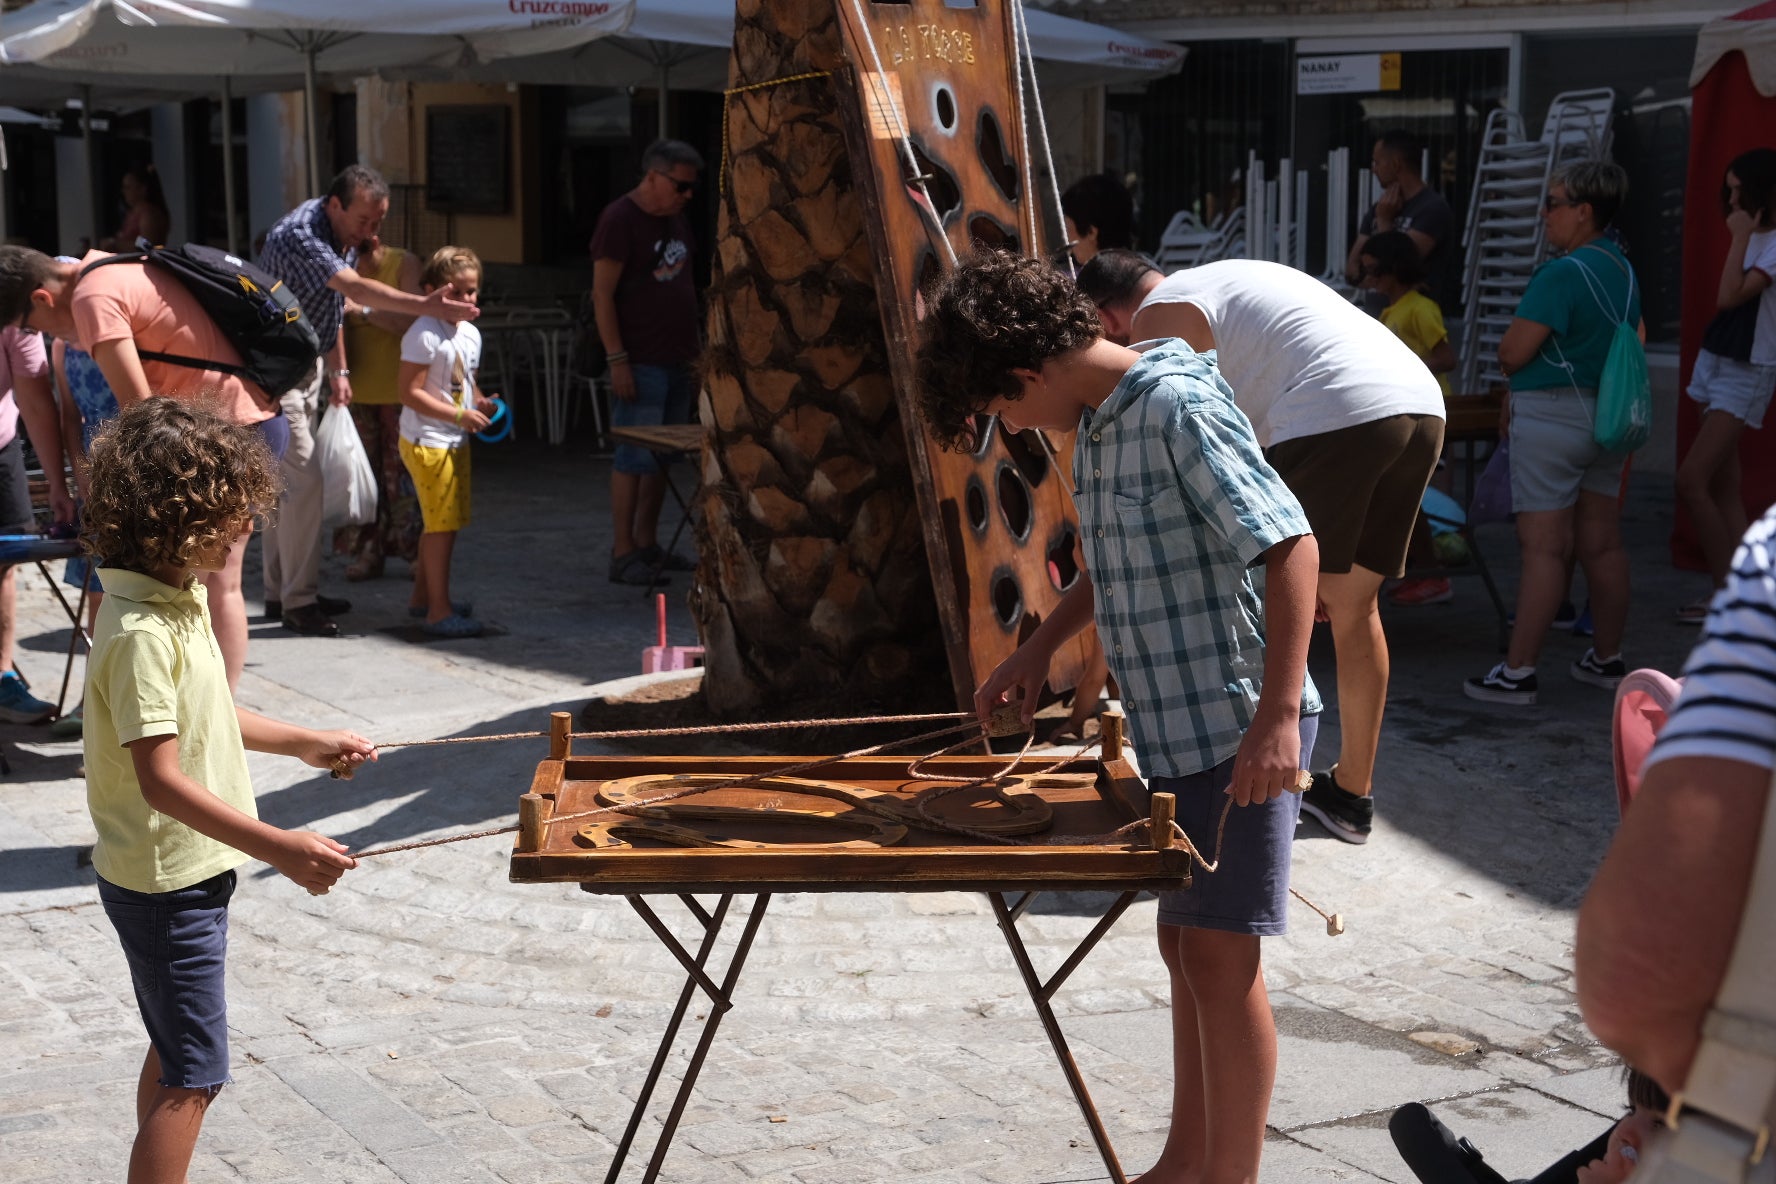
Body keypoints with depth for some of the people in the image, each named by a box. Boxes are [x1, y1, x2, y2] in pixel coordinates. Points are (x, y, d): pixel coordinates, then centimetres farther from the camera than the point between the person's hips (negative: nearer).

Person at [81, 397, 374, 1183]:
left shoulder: (182, 597, 5)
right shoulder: (140, 633, -25)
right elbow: (161, 778, -30)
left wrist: (303, 742, 18)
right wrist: (280, 847, -34)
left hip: (186, 874, 10)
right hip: (165, 884, -10)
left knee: (172, 1055, 19)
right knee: (193, 1074, -4)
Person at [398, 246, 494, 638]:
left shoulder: (470, 334, 11)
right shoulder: (425, 335, -16)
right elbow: (411, 393, -20)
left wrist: (481, 404, 1)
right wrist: (459, 416, -23)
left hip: (455, 441, 9)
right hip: (428, 441, -9)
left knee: (443, 523, 17)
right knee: (441, 524, -7)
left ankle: (422, 597, 30)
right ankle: (439, 611, -2)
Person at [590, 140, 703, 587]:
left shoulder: (676, 218, 15)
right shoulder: (619, 219, -10)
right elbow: (602, 294, -13)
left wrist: (698, 349, 19)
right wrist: (616, 360, -18)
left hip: (678, 361, 8)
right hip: (641, 363, -8)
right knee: (634, 458, -7)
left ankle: (647, 544, 20)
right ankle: (623, 554, -2)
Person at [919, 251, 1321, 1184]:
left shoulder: (1178, 407, -17)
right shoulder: (1100, 423, 10)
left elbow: (1290, 545, -22)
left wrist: (1279, 715, -27)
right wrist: (1039, 648, 16)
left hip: (1237, 732, -9)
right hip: (1173, 732, 9)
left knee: (1219, 955, -3)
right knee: (1182, 948, 16)